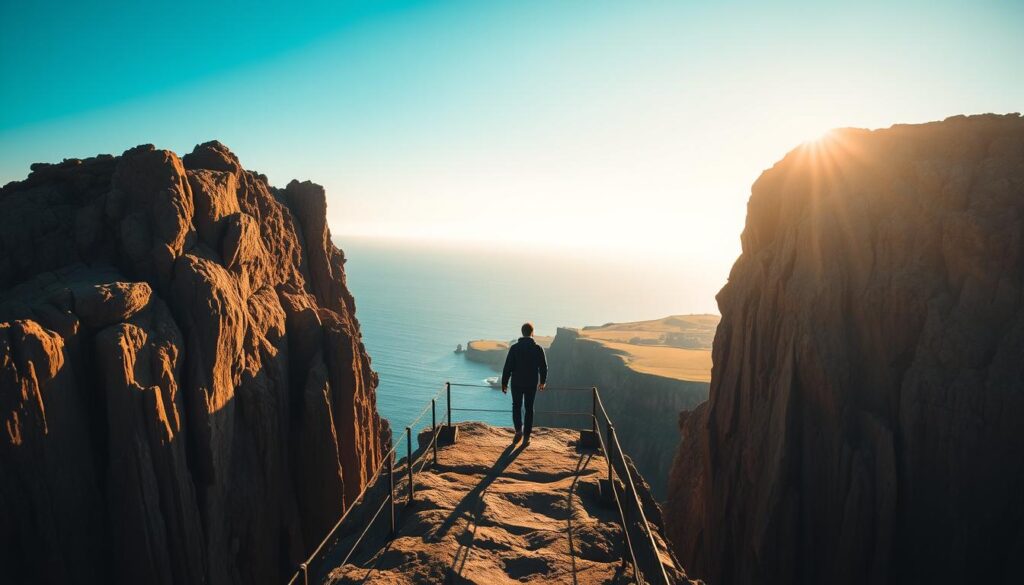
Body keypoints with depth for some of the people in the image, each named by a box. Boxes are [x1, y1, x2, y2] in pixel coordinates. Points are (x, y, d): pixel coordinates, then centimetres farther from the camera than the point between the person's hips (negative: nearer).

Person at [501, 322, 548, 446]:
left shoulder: (514, 348, -7)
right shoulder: (538, 348, -3)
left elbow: (507, 367, -7)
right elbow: (544, 367, 3)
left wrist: (504, 383, 1)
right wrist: (542, 381, 19)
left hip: (517, 383, -1)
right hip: (532, 384, 1)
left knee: (516, 406, 15)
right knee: (529, 408, 11)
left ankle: (519, 430, -3)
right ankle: (526, 436, 10)